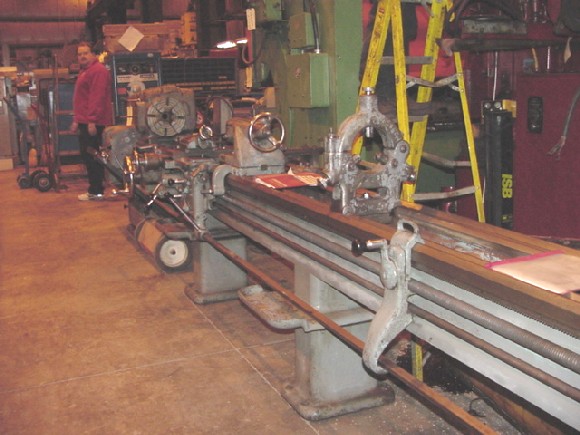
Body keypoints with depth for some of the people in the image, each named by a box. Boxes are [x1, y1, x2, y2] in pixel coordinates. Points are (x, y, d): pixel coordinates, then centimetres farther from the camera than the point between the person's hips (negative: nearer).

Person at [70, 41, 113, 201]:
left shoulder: (98, 70, -11)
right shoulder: (85, 71, 23)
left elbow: (97, 98, -20)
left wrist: (92, 121, -24)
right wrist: (77, 120, 24)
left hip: (93, 123, -11)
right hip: (86, 122, 11)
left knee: (92, 157, -8)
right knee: (88, 156, 12)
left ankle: (96, 192, -3)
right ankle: (95, 189, 18)